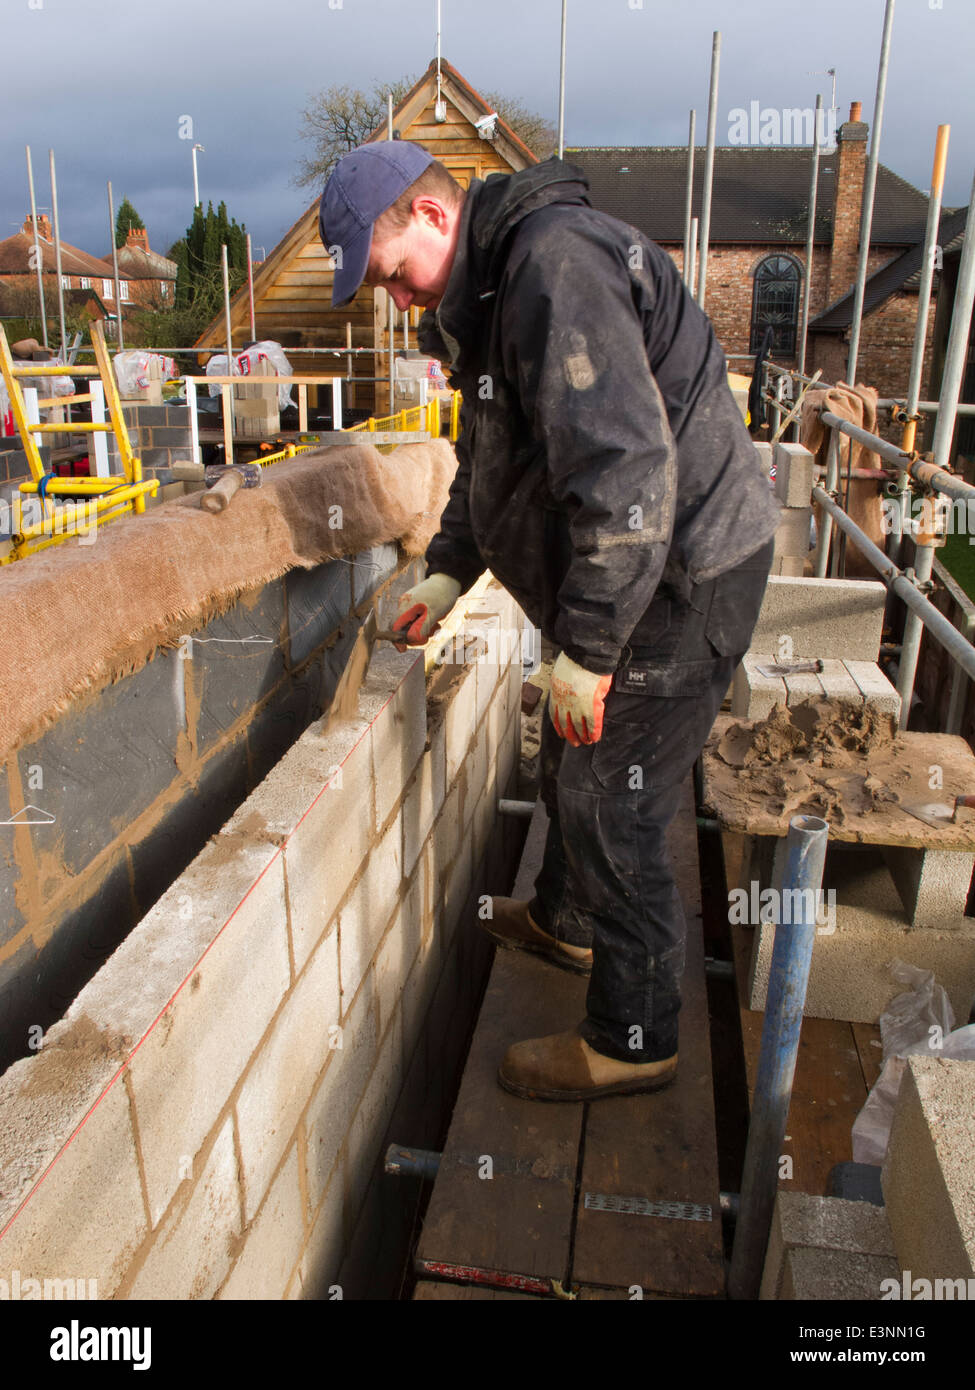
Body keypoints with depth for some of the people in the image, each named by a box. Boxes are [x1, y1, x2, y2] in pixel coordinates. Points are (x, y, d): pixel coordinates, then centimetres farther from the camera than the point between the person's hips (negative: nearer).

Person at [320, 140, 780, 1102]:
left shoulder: (556, 263, -21)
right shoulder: (489, 292, 14)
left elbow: (627, 470, -30)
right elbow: (487, 461, 25)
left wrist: (586, 648, -26)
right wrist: (448, 571, 15)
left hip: (682, 578, -10)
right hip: (636, 566, 10)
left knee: (609, 806, -2)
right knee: (567, 767, 22)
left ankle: (631, 1042, 17)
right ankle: (564, 922, 47)